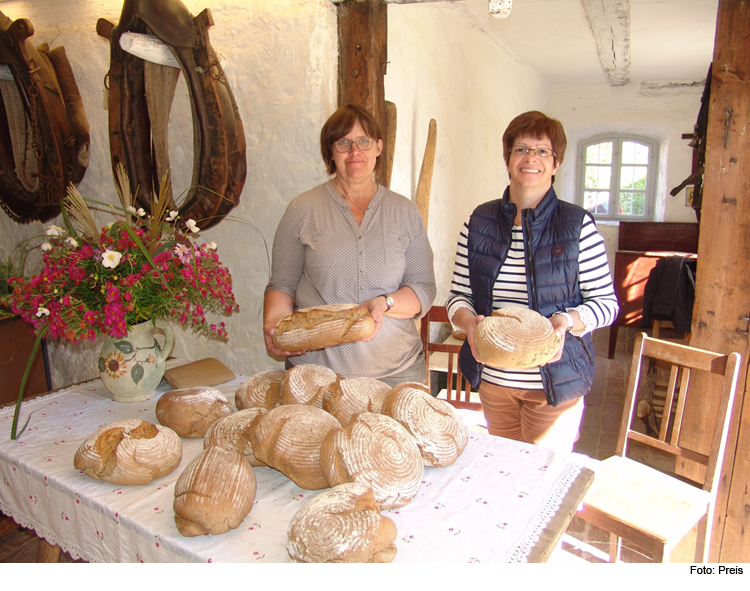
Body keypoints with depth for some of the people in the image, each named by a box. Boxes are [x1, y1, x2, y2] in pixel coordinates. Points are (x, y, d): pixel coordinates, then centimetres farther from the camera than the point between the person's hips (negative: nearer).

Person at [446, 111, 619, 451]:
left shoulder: (578, 225, -7)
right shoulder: (479, 222, 1)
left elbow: (607, 302, -3)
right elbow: (459, 295, 3)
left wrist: (569, 320, -22)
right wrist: (468, 320, -19)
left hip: (556, 383, -3)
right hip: (492, 379, 3)